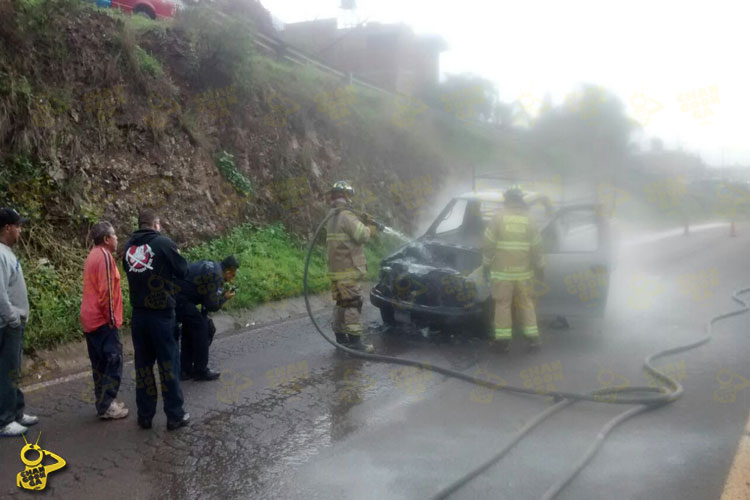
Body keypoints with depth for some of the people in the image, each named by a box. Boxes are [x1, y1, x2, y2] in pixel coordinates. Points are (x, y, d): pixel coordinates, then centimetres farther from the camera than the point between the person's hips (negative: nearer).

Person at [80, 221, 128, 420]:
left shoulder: (93, 255, 15)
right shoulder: (104, 256, -15)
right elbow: (106, 291, -20)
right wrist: (112, 318, -15)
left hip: (90, 319, 10)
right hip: (103, 321, -10)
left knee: (100, 364, 14)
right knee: (113, 363, -4)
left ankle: (104, 402, 20)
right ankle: (106, 406, -3)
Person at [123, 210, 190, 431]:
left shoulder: (129, 246, 4)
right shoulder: (163, 243, -11)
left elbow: (128, 272, 13)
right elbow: (183, 270, -5)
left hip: (138, 314, 5)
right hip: (162, 314, -5)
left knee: (143, 364, 13)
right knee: (168, 363, 4)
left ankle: (145, 415, 19)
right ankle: (175, 415, 11)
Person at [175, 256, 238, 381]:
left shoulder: (211, 266, 15)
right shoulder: (216, 276, -14)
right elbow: (212, 306, -12)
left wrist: (221, 294, 15)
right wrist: (225, 297, 3)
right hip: (179, 298, -10)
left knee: (190, 326, 19)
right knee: (200, 327, 0)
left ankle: (185, 370, 25)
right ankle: (201, 371, 6)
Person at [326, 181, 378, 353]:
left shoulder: (332, 219, 18)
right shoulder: (346, 216, -14)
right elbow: (361, 235, -20)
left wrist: (367, 228, 13)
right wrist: (370, 229, 1)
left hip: (336, 271, 10)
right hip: (347, 270, -10)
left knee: (342, 303, 15)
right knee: (353, 304, -8)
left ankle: (341, 338, 21)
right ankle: (355, 341, -8)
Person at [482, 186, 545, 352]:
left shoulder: (498, 218, -5)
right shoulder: (528, 220, 1)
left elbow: (488, 244, -5)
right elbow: (536, 248, 5)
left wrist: (486, 264, 6)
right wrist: (539, 267, 17)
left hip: (502, 271, -2)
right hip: (523, 271, 2)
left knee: (502, 304, 5)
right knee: (526, 303, 13)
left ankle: (503, 339, 6)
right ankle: (532, 337, 16)